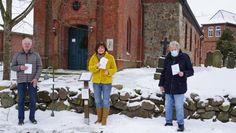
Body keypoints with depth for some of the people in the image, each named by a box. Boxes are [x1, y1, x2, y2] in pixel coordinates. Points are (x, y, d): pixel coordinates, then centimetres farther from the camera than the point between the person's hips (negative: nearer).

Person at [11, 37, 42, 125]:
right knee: (21, 100, 3)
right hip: (21, 81, 0)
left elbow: (39, 67, 1)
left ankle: (32, 117, 16)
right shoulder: (17, 55, 5)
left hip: (32, 81, 0)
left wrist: (36, 78, -11)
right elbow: (12, 67, 6)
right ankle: (21, 118, 11)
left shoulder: (36, 55, 3)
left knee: (33, 100, 4)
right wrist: (20, 67, -15)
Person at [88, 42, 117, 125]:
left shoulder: (110, 57, -4)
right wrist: (96, 66, -22)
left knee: (106, 101, 1)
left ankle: (104, 119, 11)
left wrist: (108, 72, -21)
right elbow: (90, 68, -2)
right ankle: (99, 118, 25)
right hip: (96, 82, 3)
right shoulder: (93, 57, 2)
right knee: (98, 100, 11)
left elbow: (114, 69, -2)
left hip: (106, 82, -3)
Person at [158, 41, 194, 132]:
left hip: (179, 87, -4)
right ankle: (168, 123, 23)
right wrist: (161, 84, 12)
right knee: (168, 106, 11)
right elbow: (163, 72, 15)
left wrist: (184, 73, -20)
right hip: (168, 87, 5)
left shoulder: (184, 57, -4)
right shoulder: (167, 58, 8)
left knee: (179, 107, -1)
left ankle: (181, 124, 10)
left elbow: (191, 71, 0)